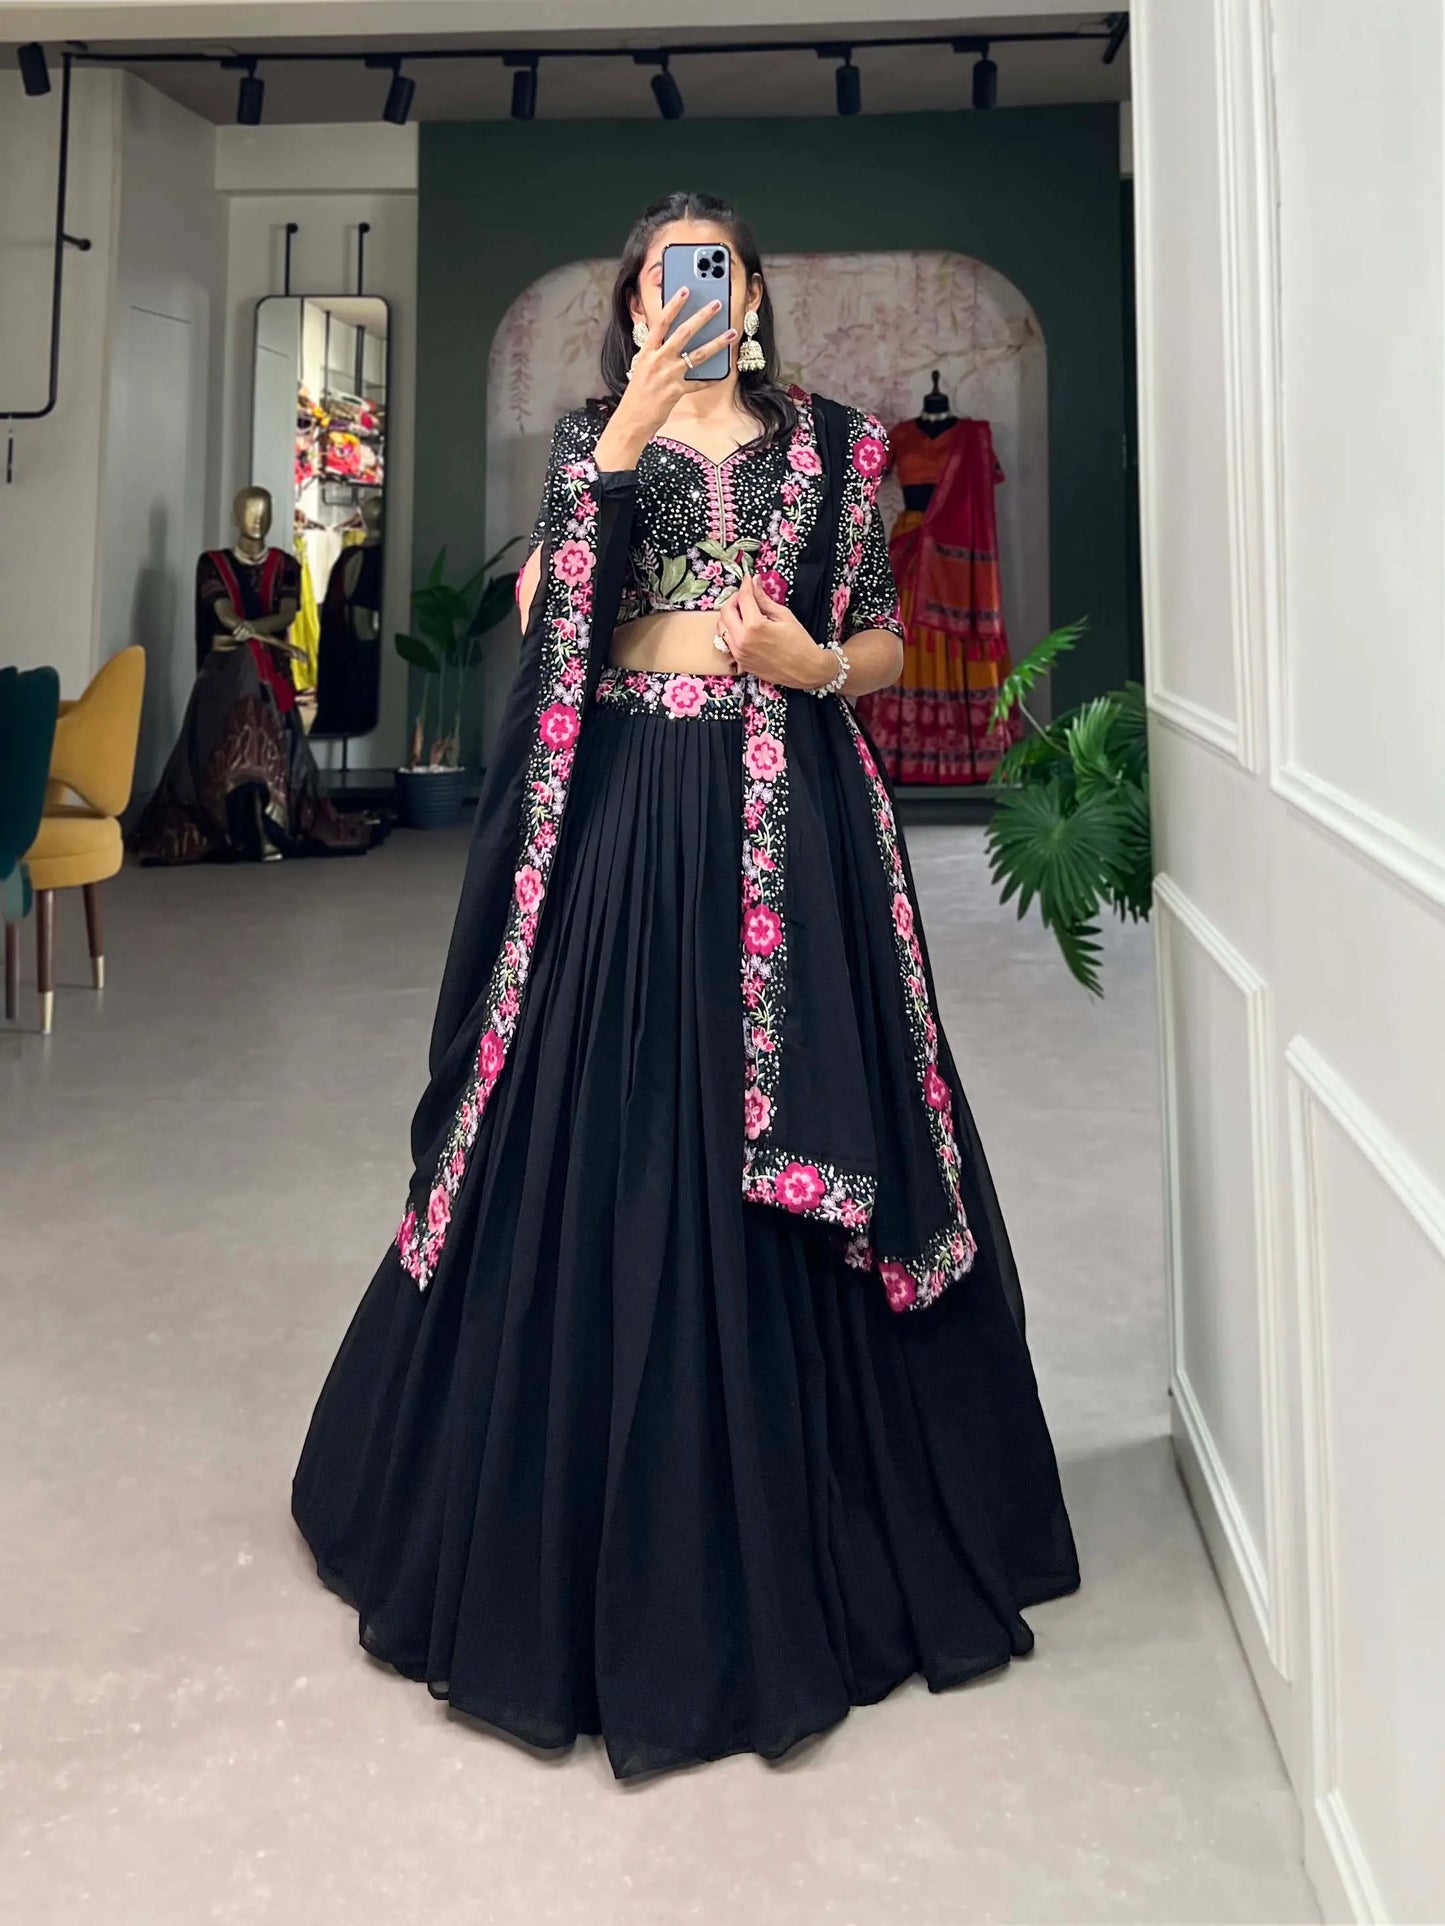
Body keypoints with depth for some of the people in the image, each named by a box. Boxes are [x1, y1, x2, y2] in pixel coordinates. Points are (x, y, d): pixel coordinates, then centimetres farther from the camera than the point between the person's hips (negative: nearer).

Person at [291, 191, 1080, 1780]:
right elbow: (540, 614, -6)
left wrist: (815, 663, -8)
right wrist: (618, 444, -14)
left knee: (786, 1161, 1)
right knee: (610, 1155, 0)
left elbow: (887, 642, 13)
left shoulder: (828, 443, 13)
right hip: (627, 811, 0)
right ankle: (610, 1548, 18)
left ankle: (810, 1535, 20)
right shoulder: (591, 436, 12)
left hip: (787, 817, 0)